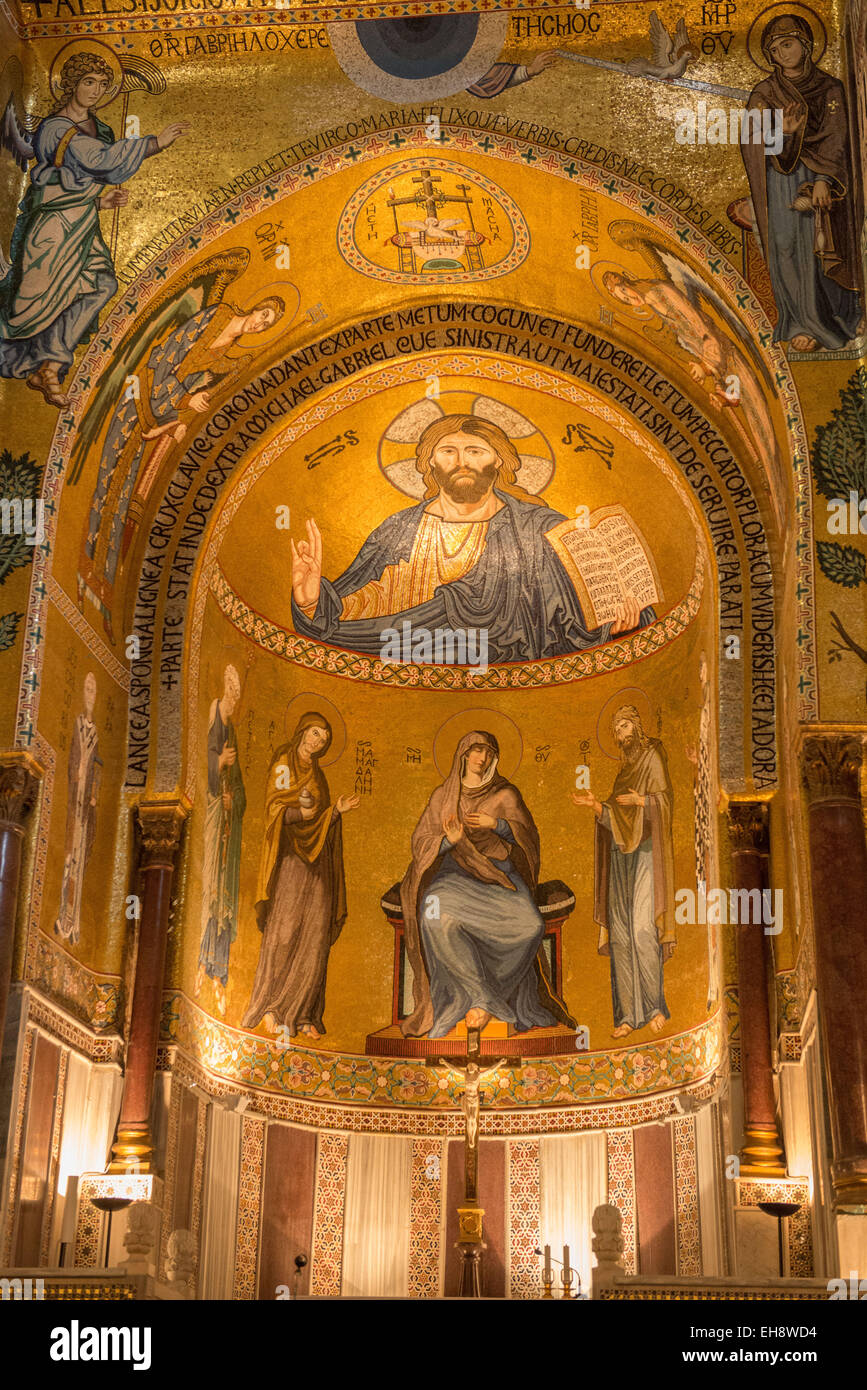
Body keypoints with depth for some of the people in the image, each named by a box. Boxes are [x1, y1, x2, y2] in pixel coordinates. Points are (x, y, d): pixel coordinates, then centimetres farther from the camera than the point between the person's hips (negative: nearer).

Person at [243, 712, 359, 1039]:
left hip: (317, 858, 6)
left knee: (315, 936, -2)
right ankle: (270, 1008, -7)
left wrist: (337, 810, -1)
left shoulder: (317, 775, 20)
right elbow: (275, 810, -8)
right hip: (290, 855, -6)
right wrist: (300, 813, -24)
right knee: (285, 930, -12)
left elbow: (320, 820, 16)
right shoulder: (283, 765, 2)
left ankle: (303, 1013, -2)